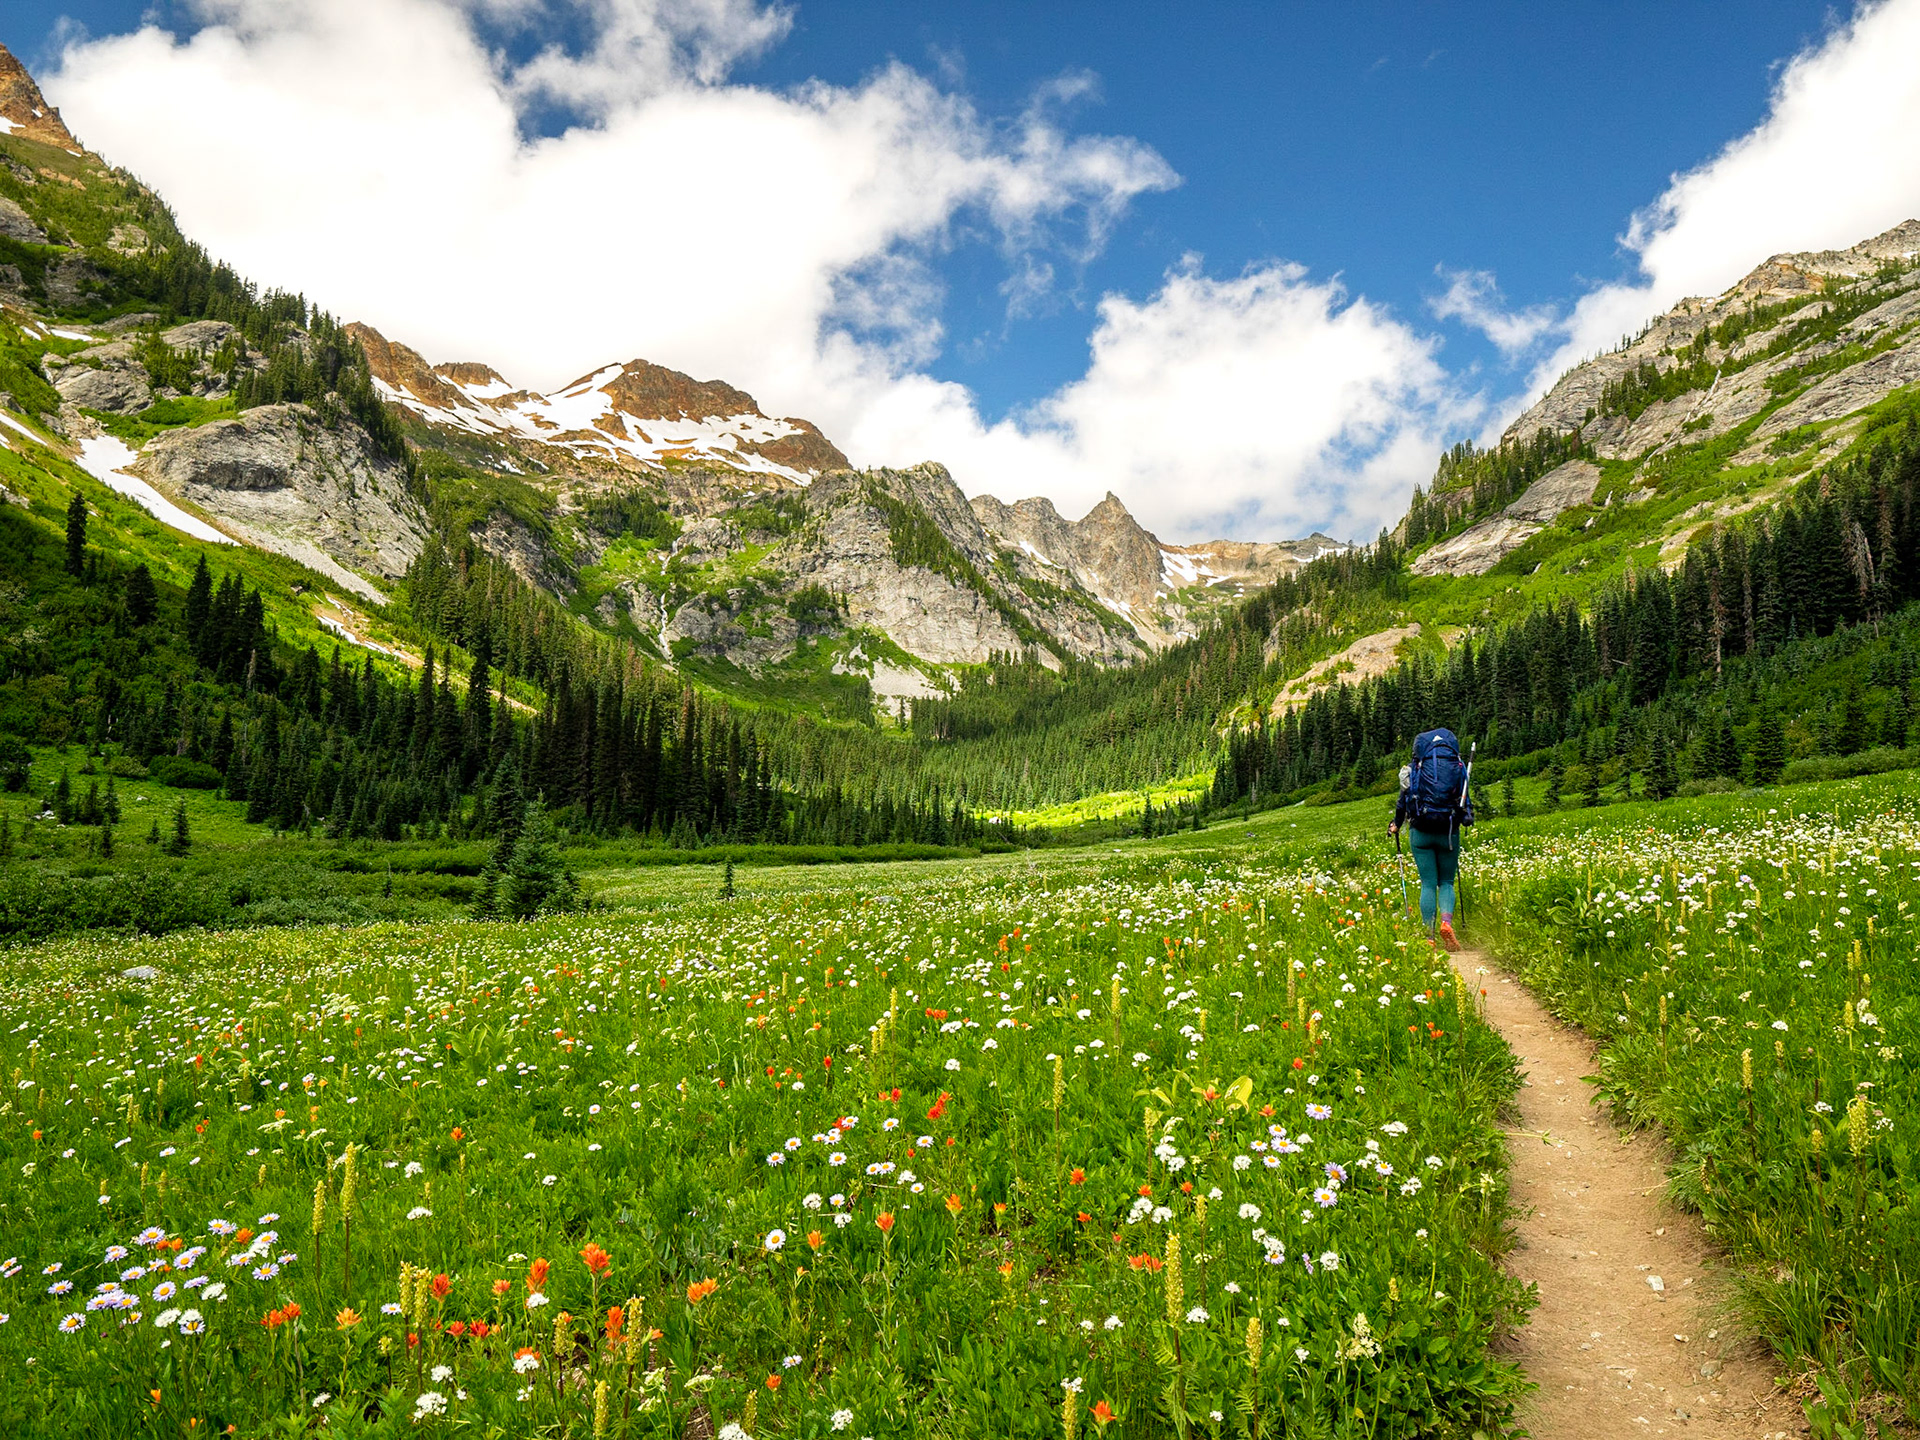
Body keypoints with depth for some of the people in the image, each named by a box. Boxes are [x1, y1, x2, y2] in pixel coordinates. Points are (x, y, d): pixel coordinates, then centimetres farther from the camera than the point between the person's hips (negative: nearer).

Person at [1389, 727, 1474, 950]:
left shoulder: (1414, 769, 1)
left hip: (1420, 833, 0)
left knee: (1428, 884, 5)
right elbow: (1465, 800, 8)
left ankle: (1429, 936, 0)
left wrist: (1396, 825, 23)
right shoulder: (1457, 769, 3)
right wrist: (1467, 816, 30)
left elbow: (1403, 800, 7)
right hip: (1448, 833, 0)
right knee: (1446, 882, 13)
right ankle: (1446, 921, -15)